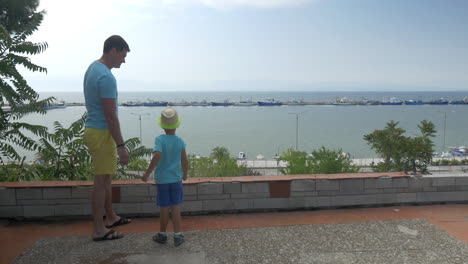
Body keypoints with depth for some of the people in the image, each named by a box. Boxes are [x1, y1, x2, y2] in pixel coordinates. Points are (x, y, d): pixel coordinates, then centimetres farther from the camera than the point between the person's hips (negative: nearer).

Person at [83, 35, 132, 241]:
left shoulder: (92, 68, 12)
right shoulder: (106, 77, -20)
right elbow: (111, 116, -22)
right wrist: (121, 146, -19)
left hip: (94, 129, 10)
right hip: (101, 133, -10)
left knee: (106, 178, 18)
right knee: (101, 181, -2)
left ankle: (111, 217, 32)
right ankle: (98, 230, 9)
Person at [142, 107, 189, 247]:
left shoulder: (160, 139, -14)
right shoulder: (180, 141, -4)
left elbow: (157, 156, -28)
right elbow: (185, 161, 2)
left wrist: (147, 173, -19)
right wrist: (185, 174, 19)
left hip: (161, 180, -2)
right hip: (176, 179, 2)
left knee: (164, 209, 10)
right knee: (175, 208, 9)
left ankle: (162, 235, 26)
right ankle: (178, 235, 10)